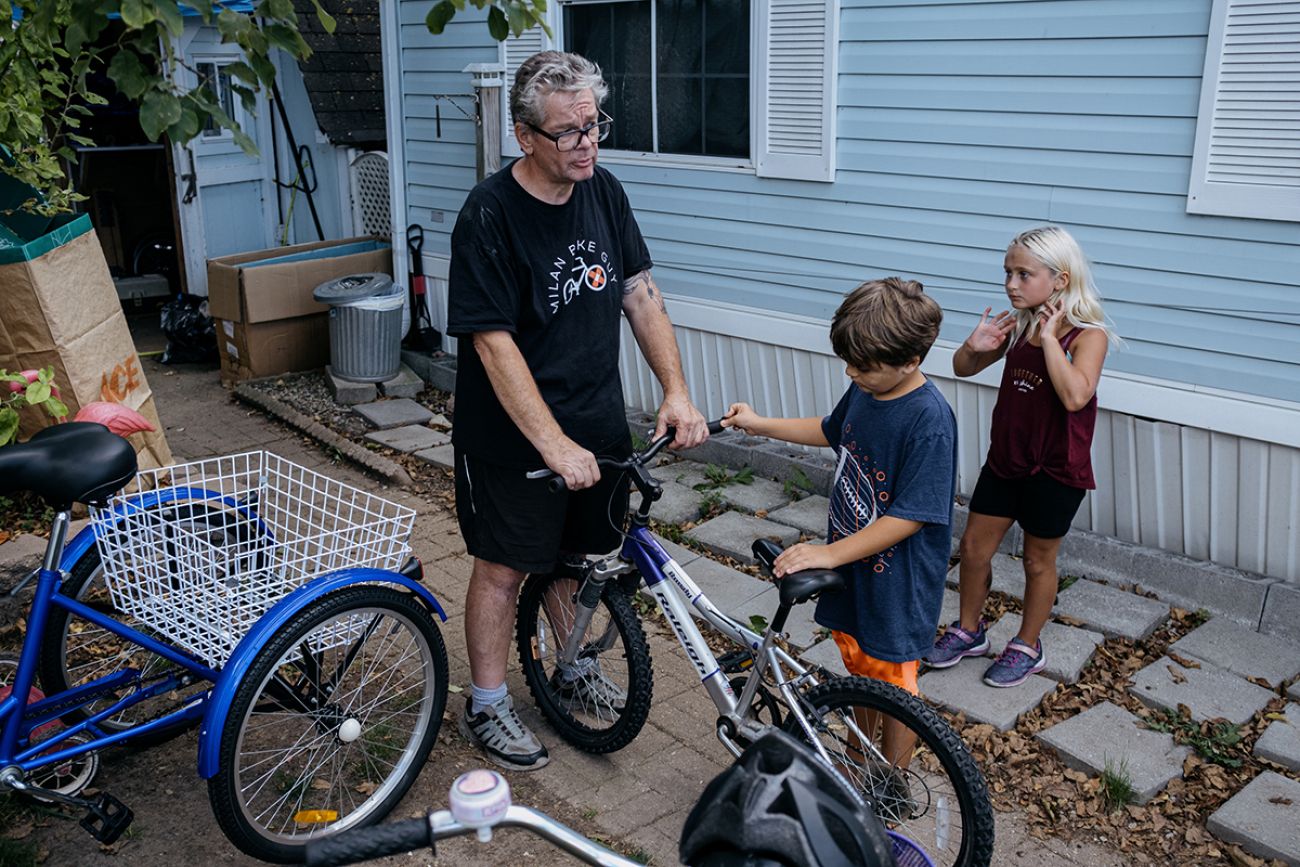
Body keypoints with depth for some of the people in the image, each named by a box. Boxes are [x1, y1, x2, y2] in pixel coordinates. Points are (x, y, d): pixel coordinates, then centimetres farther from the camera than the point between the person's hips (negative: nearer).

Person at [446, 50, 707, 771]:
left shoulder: (603, 192, 0)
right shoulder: (490, 216, -20)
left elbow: (640, 292, 4)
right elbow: (493, 341, -22)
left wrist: (675, 389, -7)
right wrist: (554, 444, -27)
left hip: (598, 422, 6)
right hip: (512, 436, -6)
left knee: (579, 555, 20)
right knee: (504, 567, 7)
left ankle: (572, 670, 43)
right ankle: (486, 708, 25)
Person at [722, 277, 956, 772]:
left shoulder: (929, 420, -27)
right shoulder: (864, 391, -2)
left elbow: (909, 517, -27)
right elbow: (831, 432, 20)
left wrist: (829, 554, -28)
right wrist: (761, 425, 13)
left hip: (897, 582, -7)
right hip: (850, 568, 8)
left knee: (894, 686, 11)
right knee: (858, 669, 24)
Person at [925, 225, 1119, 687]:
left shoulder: (1088, 334, -17)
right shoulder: (1016, 326, -2)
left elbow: (1075, 396, -34)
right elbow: (963, 369, 8)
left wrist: (1049, 337, -31)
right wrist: (974, 346, -14)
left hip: (1055, 470, -5)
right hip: (1005, 459, 5)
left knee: (1038, 561, 12)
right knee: (974, 546, 13)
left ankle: (1028, 647, 32)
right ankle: (969, 631, 34)